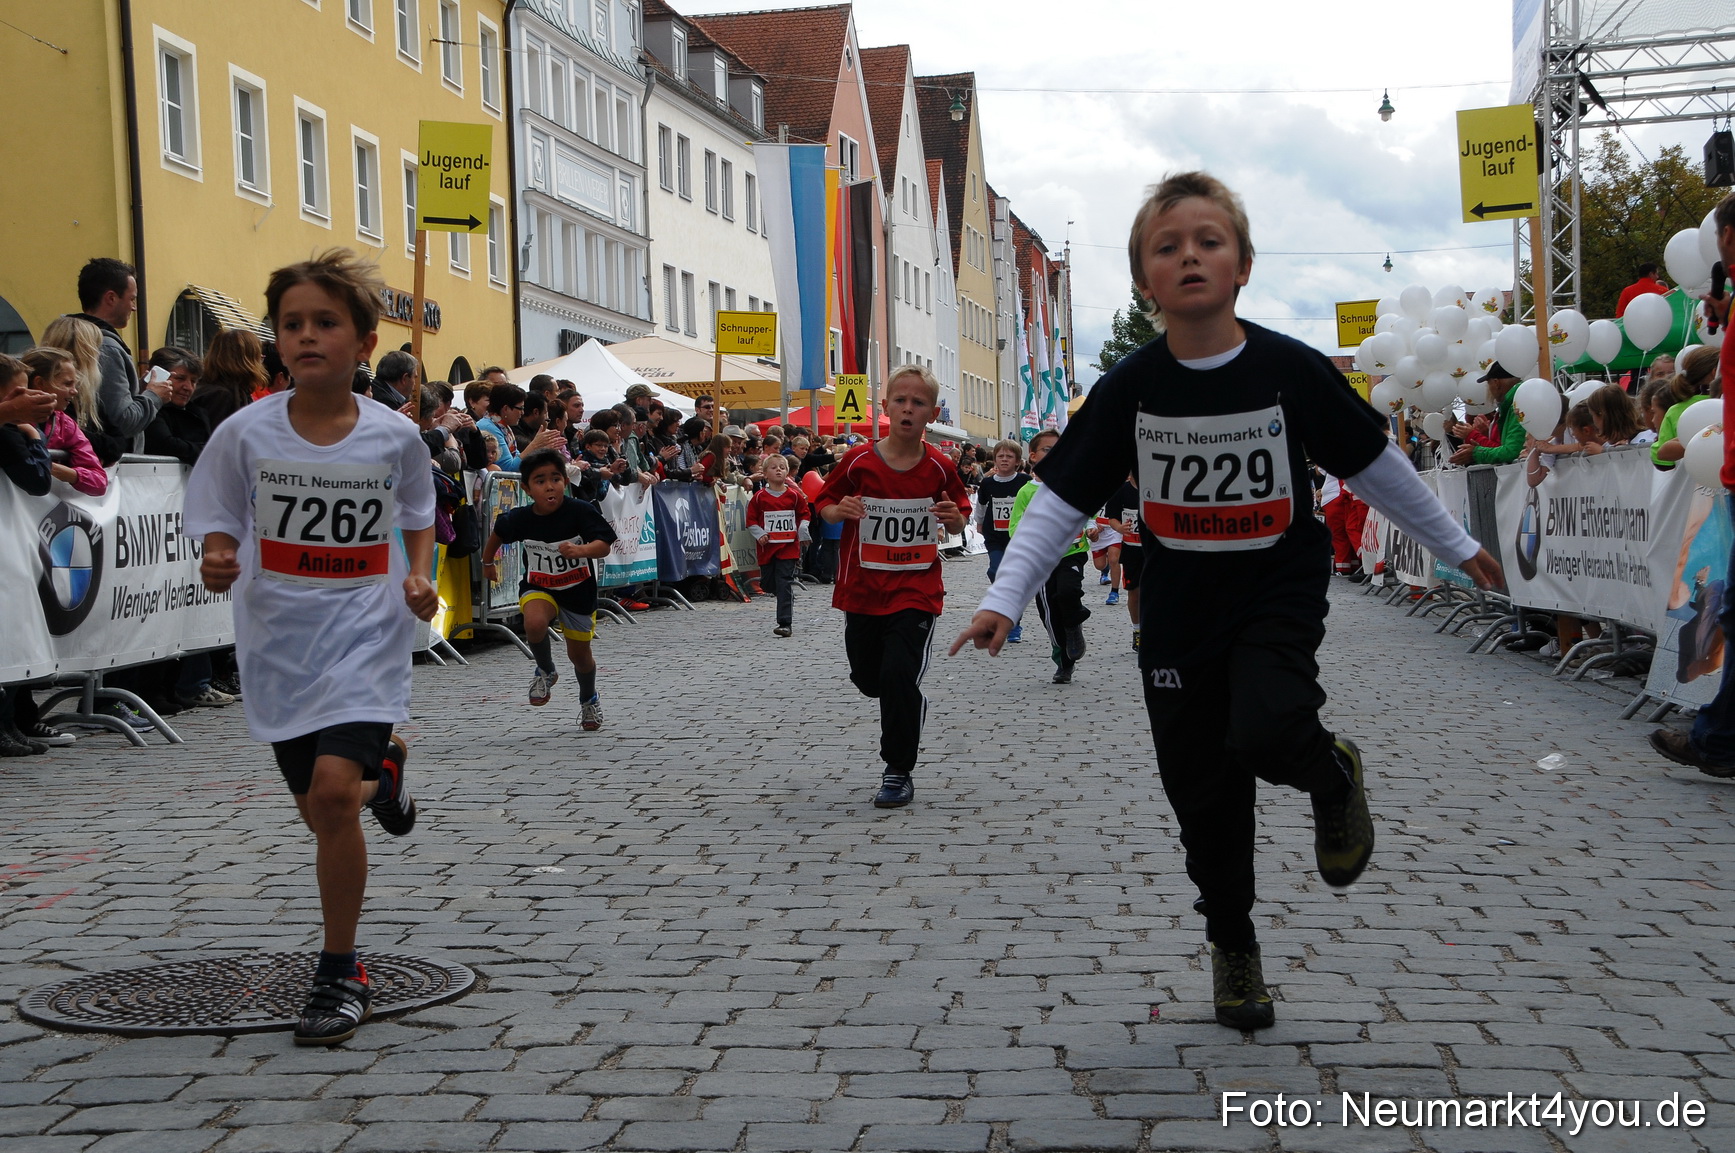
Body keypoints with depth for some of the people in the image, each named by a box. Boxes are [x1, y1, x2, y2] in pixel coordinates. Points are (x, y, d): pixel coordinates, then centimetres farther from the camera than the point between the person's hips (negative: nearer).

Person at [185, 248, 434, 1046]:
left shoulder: (394, 437, -5)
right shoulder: (245, 434, -5)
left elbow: (418, 514, 13)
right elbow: (219, 528, 2)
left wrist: (419, 577, -4)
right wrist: (219, 565, -20)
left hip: (365, 633, -2)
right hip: (278, 642, 3)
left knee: (334, 791, -19)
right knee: (321, 810, 13)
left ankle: (340, 975, -4)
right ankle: (383, 771, 51)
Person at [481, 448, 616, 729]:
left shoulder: (580, 511, -22)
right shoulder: (520, 518, -14)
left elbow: (604, 545, -27)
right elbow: (498, 533, 8)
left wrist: (581, 550, -47)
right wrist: (488, 561, 22)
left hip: (578, 591, 0)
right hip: (538, 588, 0)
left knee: (579, 655, 11)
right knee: (535, 623, -33)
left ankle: (589, 700, 44)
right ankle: (545, 672, -1)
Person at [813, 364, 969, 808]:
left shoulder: (939, 468, -5)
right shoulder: (858, 461, -7)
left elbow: (957, 523, 8)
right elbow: (824, 505, 4)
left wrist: (953, 517, -15)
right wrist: (840, 510, -19)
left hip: (916, 592, -2)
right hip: (863, 589, 2)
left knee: (899, 676, -14)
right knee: (867, 678, 13)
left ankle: (898, 772, 2)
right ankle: (911, 706, 49)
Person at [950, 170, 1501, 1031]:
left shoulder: (1291, 370, -10)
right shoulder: (1130, 389, -8)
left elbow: (1374, 465, 2)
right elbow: (1061, 499, -6)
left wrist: (1455, 545, 10)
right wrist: (1004, 599, -15)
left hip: (1279, 590, -2)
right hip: (1180, 609, 2)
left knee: (1264, 733, -28)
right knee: (1203, 792, 8)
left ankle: (1332, 775, 9)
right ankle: (1232, 945, 30)